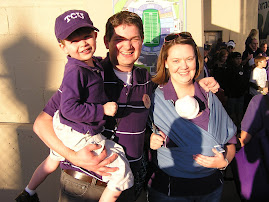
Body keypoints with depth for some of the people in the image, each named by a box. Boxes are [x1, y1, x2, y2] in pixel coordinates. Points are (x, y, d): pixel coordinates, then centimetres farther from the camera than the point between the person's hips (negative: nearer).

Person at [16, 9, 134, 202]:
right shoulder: (76, 72, -27)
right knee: (123, 174, -3)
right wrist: (102, 110, -26)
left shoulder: (95, 64, 1)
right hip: (80, 137, -11)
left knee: (53, 160, 35)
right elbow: (69, 108, -31)